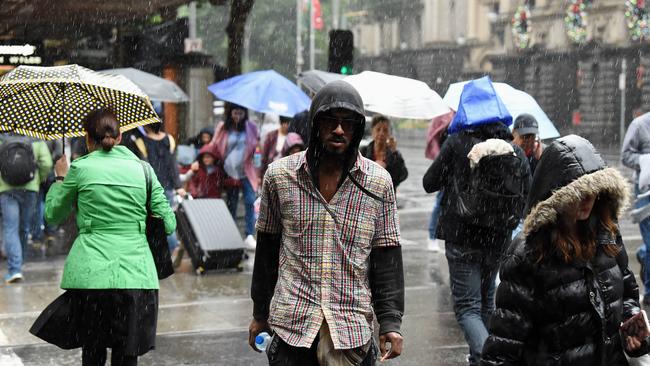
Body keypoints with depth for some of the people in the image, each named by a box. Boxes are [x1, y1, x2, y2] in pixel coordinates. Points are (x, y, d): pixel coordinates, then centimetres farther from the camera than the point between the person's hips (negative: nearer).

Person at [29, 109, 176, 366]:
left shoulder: (80, 168, 2)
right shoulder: (142, 168, 7)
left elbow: (52, 215, 14)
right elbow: (168, 223, 7)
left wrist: (60, 178, 28)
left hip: (91, 274, -1)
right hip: (135, 274, 1)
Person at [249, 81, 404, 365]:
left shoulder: (378, 182, 2)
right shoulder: (279, 175, 2)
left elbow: (386, 256, 4)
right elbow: (267, 248, 10)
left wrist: (390, 322, -1)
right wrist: (260, 313, 13)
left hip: (351, 331, 0)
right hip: (291, 325, 0)